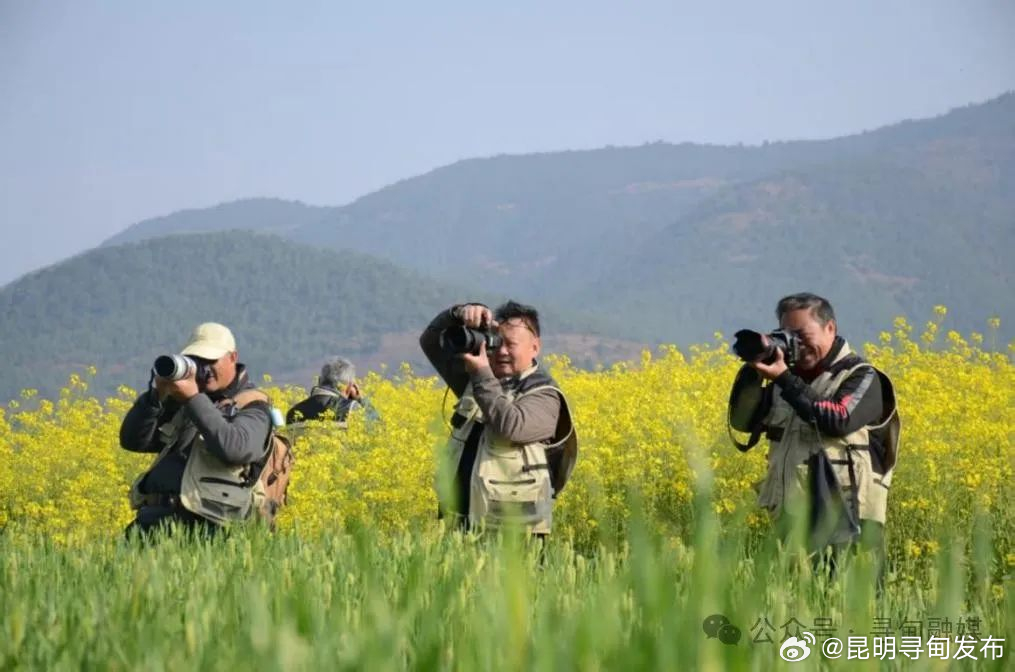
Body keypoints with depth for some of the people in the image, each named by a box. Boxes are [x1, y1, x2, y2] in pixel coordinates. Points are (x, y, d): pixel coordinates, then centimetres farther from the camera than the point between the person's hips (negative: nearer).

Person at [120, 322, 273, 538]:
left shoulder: (251, 406, 6)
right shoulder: (180, 401, 24)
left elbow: (234, 450, -15)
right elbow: (132, 441, 17)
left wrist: (194, 399, -14)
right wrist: (156, 395, 2)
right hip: (155, 510, 5)